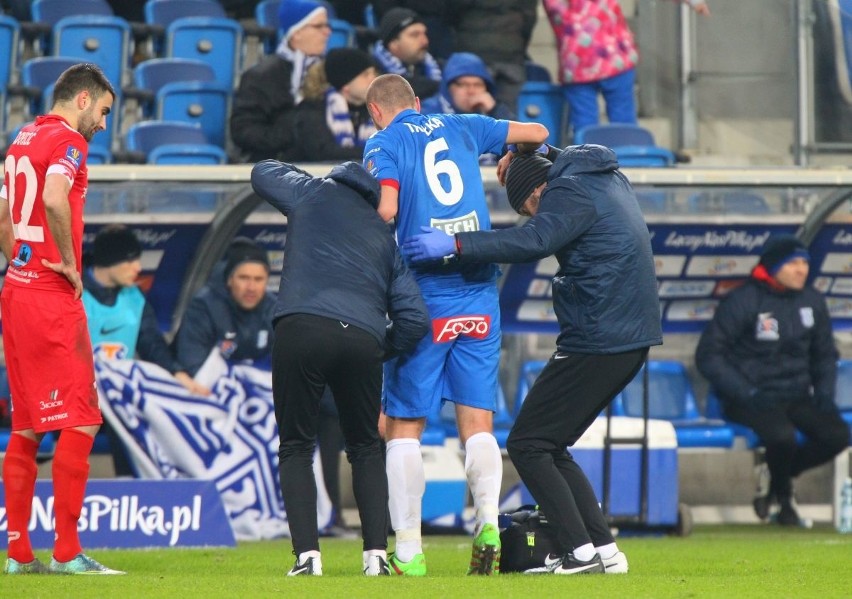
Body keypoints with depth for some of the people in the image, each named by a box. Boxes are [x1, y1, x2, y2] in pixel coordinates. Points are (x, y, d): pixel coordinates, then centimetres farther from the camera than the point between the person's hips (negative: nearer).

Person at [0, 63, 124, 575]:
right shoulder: (67, 141, -9)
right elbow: (54, 200, -28)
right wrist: (69, 264, -17)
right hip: (53, 299, -9)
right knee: (79, 422, -6)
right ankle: (67, 552, -9)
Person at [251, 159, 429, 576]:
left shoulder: (315, 193, 19)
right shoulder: (385, 237, 27)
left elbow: (263, 173, 37)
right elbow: (415, 318, 19)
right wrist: (382, 351, 34)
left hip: (301, 328, -3)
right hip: (363, 338, 3)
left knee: (295, 449, 8)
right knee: (366, 450, 19)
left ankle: (307, 555, -4)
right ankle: (376, 554, 8)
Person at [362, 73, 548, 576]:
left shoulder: (383, 144, 0)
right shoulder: (461, 128, 13)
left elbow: (385, 209, -16)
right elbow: (537, 132, 22)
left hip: (424, 297, -3)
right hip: (480, 293, 3)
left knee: (405, 425, 3)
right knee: (478, 422, 5)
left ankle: (408, 550, -2)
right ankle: (488, 522, -15)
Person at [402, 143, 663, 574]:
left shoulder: (571, 193, -11)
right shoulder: (611, 179, 18)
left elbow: (534, 241, -29)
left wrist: (455, 244, -35)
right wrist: (530, 153, 23)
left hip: (596, 340, -10)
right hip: (633, 338, 10)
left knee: (527, 444, -5)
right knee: (549, 447, 15)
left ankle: (582, 552, -12)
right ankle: (604, 549, 9)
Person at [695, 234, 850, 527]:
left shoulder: (812, 301, 8)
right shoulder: (743, 301, -10)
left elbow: (825, 355, 22)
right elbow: (708, 355, -10)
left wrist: (824, 394, 4)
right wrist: (747, 393, -19)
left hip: (796, 397, 6)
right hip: (751, 400, -6)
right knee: (782, 435, -35)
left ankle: (775, 481, 4)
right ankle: (784, 498, -2)